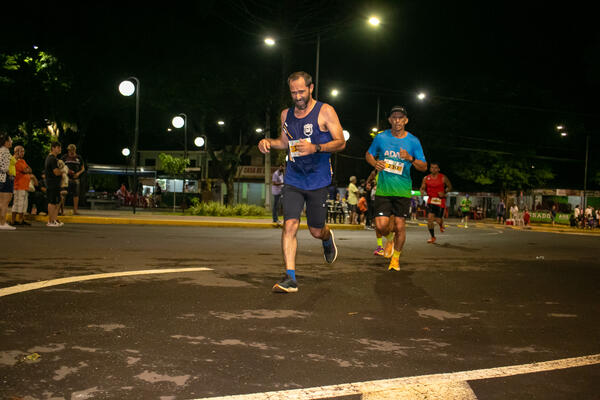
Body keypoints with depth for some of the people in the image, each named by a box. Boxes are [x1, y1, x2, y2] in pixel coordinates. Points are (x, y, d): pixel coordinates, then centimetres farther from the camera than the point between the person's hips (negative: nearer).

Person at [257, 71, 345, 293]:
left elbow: (341, 142, -7)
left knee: (316, 231, 6)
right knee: (289, 225, -12)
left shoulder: (325, 112, -5)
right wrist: (269, 142, 1)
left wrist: (315, 148, -23)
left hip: (318, 181, -3)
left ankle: (328, 238, 45)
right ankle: (290, 278, -10)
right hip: (293, 180, 3)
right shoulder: (286, 114, 9)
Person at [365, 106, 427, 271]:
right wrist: (375, 163, -5)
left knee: (400, 226, -2)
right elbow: (369, 154, 17)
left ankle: (396, 258, 20)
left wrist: (410, 158, -16)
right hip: (383, 189, 0)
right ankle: (389, 238, 29)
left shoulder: (413, 141, 0)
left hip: (402, 190, 0)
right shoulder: (381, 138, 2)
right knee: (381, 225, -8)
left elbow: (424, 167, 3)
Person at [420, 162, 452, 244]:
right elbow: (422, 188, 7)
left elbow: (450, 186, 6)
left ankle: (441, 225, 38)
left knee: (438, 220, -3)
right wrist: (422, 190, -17)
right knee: (430, 218, -10)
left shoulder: (443, 178, -4)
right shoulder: (426, 178, 2)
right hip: (430, 200, 2)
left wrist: (444, 192, -11)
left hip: (440, 201, -2)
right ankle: (432, 237, 6)